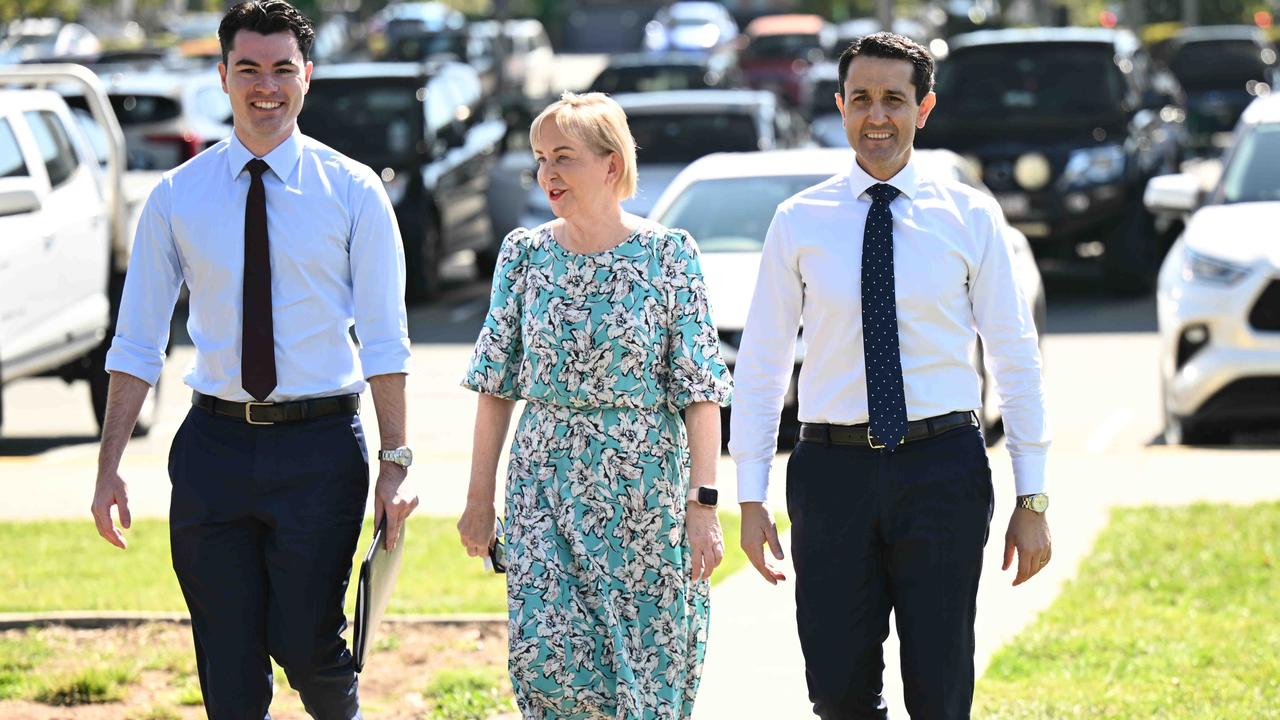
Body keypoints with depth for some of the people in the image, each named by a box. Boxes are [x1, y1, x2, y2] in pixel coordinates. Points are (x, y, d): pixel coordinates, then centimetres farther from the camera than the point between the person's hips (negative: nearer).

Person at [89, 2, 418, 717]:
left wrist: (397, 463, -8)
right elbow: (138, 341, 6)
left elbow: (385, 337, -1)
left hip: (319, 444, -2)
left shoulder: (353, 191, 0)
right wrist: (110, 467, 0)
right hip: (216, 442, 2)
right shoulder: (177, 197, 4)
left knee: (306, 644, -2)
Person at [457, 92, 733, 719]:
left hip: (645, 485, -2)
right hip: (545, 482, 2)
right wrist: (480, 497, 5)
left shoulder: (669, 254, -5)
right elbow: (497, 384, 8)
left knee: (647, 666, 1)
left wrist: (703, 503, -12)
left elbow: (700, 390, -6)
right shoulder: (524, 253, 4)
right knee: (546, 655, -9)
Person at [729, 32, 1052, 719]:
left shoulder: (971, 218, 3)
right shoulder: (799, 221, 4)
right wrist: (750, 497, 1)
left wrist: (1032, 501, 0)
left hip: (942, 469, -1)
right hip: (833, 473, 1)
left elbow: (1017, 358, 4)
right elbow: (760, 363, 6)